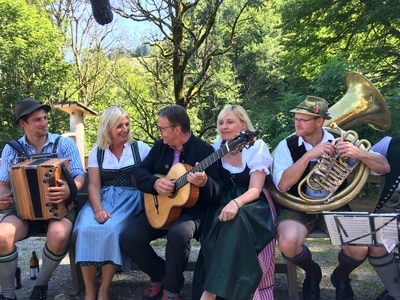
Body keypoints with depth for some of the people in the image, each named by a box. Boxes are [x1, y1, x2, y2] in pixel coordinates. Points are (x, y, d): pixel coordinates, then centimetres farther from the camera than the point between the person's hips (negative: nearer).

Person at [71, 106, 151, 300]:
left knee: (110, 229, -33)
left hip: (130, 199, -2)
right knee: (86, 228, -29)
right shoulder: (97, 152, 10)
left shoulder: (140, 148, 7)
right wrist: (98, 208, -18)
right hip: (103, 198, 2)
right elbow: (93, 185, 1)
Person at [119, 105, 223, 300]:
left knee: (179, 233, -37)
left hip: (191, 210, -5)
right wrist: (155, 182, -17)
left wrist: (204, 182, -38)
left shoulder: (204, 150, -10)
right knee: (128, 238, -14)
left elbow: (217, 191, -15)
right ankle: (159, 275, 12)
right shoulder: (160, 146, 6)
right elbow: (139, 172, 4)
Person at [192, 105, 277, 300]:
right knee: (219, 221, -31)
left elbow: (255, 190, -17)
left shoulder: (256, 147, -10)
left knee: (235, 220, -35)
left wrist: (236, 203, -36)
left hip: (252, 205, -3)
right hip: (223, 202, 4)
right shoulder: (218, 145, 3)